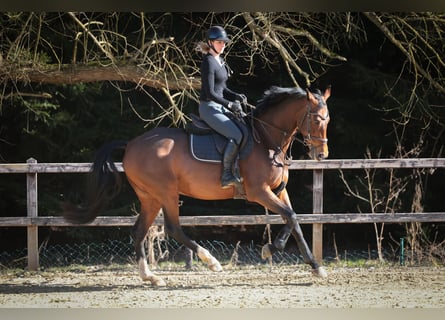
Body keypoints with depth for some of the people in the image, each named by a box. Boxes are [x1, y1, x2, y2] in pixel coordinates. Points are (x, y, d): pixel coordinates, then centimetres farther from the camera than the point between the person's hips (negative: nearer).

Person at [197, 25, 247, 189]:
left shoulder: (220, 61, 15)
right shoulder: (209, 62, -14)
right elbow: (210, 93, -19)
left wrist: (236, 96, 5)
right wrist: (229, 104, -18)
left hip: (219, 107, 10)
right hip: (209, 108, -10)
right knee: (236, 135, -23)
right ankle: (227, 175, -21)